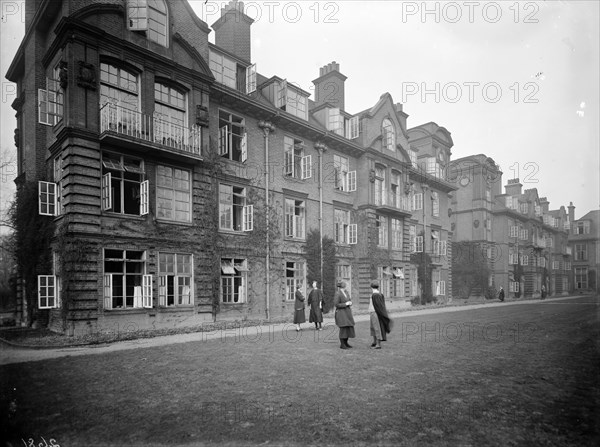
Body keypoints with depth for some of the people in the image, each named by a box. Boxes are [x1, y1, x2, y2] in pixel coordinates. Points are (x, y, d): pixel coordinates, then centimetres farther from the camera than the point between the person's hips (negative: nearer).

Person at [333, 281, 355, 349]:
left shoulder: (345, 293, 10)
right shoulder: (337, 294, -16)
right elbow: (336, 305, -19)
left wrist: (350, 303, -3)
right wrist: (346, 304, -18)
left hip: (347, 312, 9)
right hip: (341, 313, -9)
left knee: (348, 328, 9)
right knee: (343, 328, -9)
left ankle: (346, 343, 20)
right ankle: (342, 345, 0)